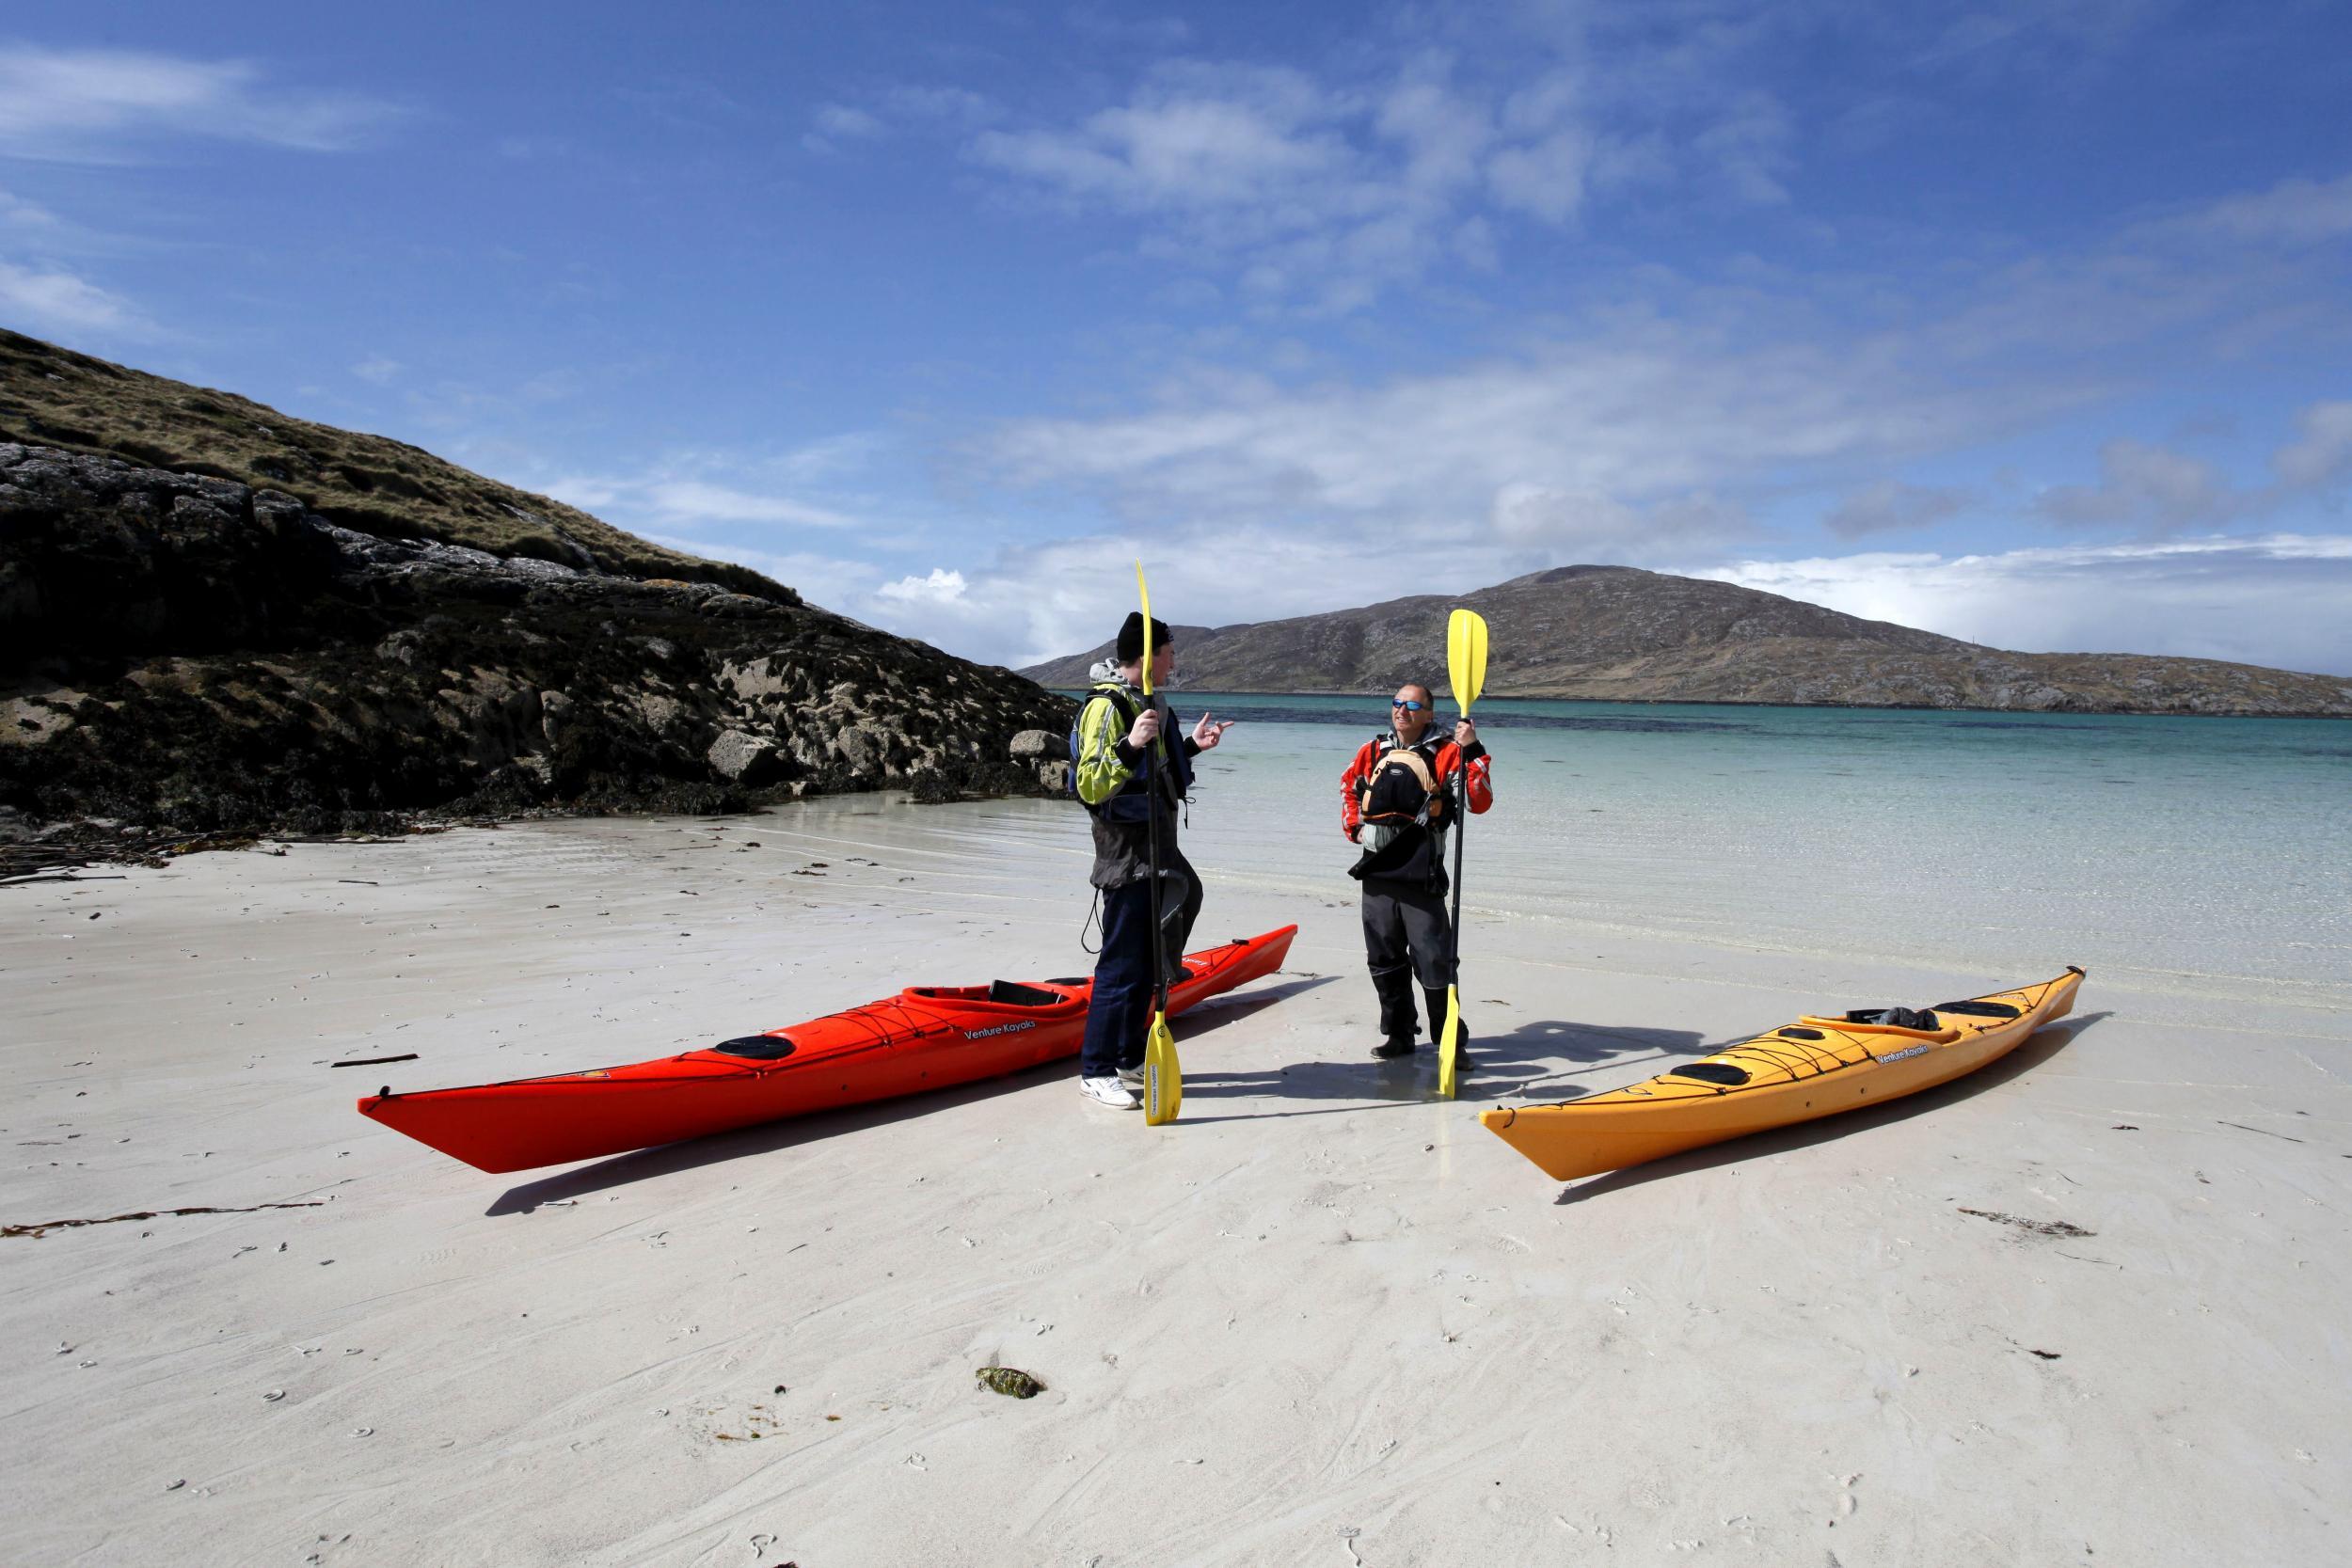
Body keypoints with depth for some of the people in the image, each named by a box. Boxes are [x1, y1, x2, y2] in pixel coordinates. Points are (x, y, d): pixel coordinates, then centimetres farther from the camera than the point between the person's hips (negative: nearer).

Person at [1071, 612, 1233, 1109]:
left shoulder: (1149, 703, 16)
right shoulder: (1106, 706, -15)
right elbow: (1090, 787, -22)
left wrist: (1190, 746, 18)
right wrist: (1129, 745, -34)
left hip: (1155, 851, 10)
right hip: (1126, 854, -10)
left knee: (1147, 960, 15)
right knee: (1121, 964, -6)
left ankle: (1131, 1059, 26)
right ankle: (1096, 1071, 3)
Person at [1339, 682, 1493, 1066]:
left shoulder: (1446, 753, -4)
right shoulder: (1373, 751, 11)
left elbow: (1479, 802, -14)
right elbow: (1349, 786, 30)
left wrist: (1472, 751, -21)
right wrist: (1353, 826, 16)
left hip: (1421, 875, -5)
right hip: (1377, 871, 5)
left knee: (1433, 959, -4)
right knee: (1384, 959, 13)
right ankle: (1397, 1033, 27)